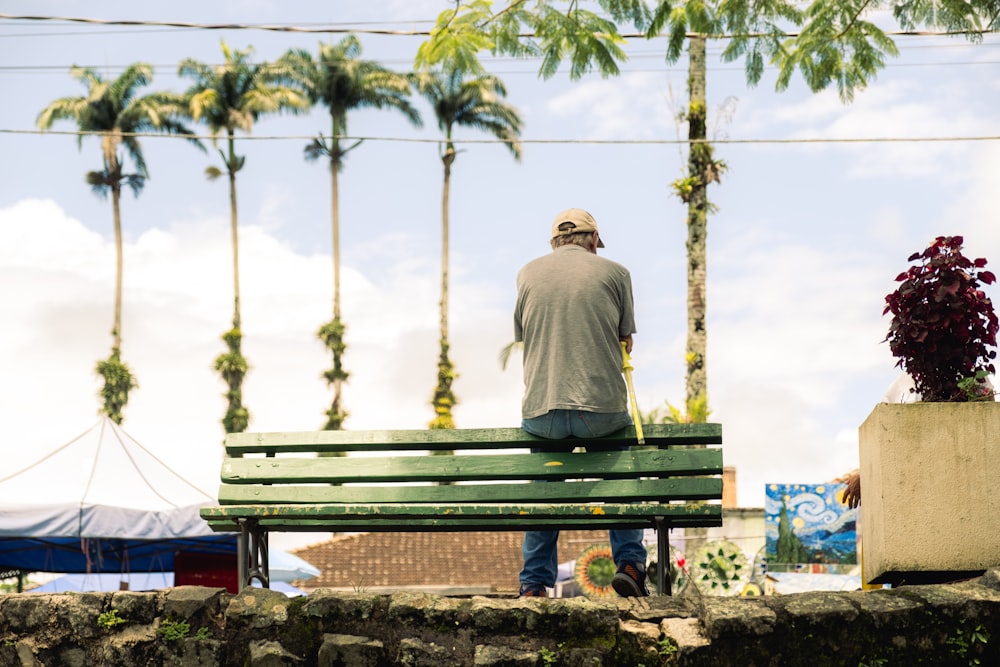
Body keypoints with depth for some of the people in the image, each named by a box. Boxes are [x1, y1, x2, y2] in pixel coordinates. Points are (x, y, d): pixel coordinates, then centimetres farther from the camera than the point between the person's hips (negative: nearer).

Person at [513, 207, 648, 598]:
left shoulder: (528, 273, 10)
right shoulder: (614, 272, 5)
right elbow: (625, 342, 12)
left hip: (541, 413, 1)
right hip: (603, 408, -1)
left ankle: (534, 584, 19)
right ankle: (629, 563, 14)